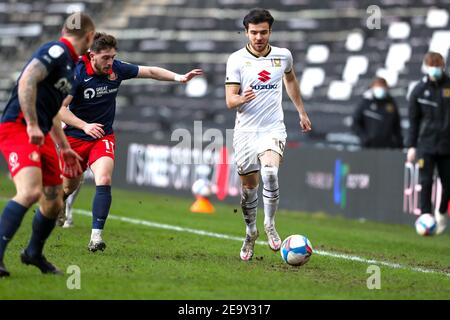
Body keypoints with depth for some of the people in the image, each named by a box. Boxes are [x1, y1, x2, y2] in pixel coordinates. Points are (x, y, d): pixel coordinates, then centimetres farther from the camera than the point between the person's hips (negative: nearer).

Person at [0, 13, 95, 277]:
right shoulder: (56, 51, -10)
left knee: (54, 203, 11)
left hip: (41, 135, 10)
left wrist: (64, 148, 32)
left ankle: (34, 253, 33)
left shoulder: (71, 63, 20)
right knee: (30, 191, -27)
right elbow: (26, 82, -24)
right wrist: (32, 125, -26)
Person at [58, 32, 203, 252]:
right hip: (75, 137, -2)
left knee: (104, 180, -23)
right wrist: (85, 126, -27)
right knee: (69, 187, 11)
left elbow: (150, 72, 6)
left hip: (103, 137, 2)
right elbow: (60, 108, -18)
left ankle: (96, 236, -25)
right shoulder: (77, 73, -19)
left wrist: (179, 77, -2)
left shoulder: (117, 68, -7)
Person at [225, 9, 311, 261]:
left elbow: (290, 79, 26)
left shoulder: (283, 56, 4)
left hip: (273, 129, 0)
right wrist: (241, 98, -29)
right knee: (249, 185, 6)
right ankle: (251, 233, 30)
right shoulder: (236, 60, -3)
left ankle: (270, 225, -8)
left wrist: (302, 112, 31)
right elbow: (229, 100, -6)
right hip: (245, 131, 0)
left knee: (270, 173, -26)